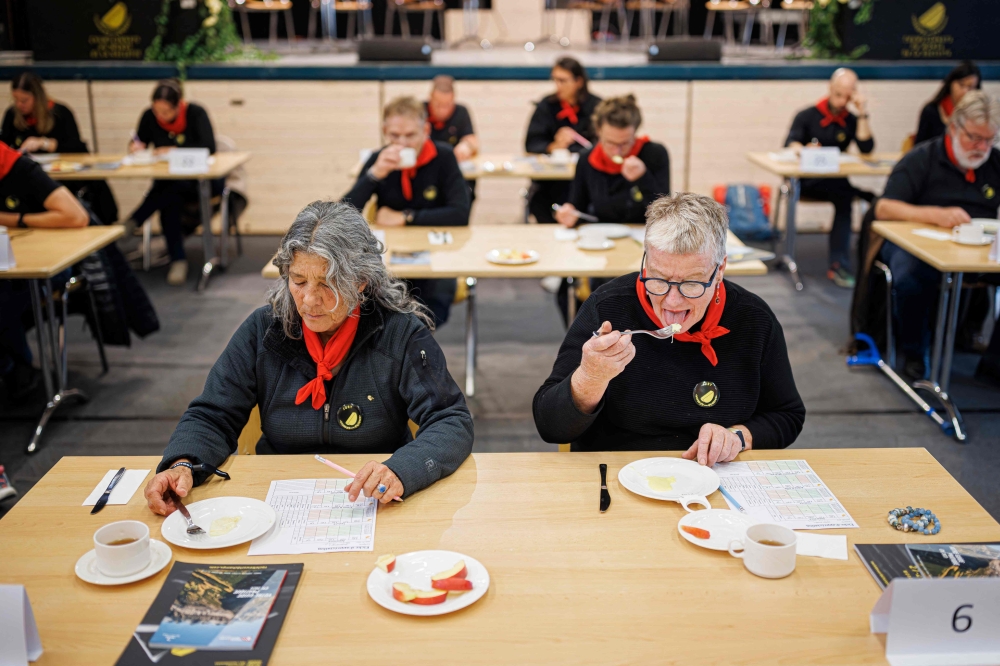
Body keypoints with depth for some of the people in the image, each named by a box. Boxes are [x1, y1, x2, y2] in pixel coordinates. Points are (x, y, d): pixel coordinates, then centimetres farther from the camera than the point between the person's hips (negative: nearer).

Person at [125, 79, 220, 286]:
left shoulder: (195, 113, -11)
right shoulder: (149, 116, 0)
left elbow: (209, 146, -23)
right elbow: (139, 143, 7)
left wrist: (174, 149, -28)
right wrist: (136, 147, -17)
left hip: (200, 181, -2)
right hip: (168, 182, 3)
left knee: (173, 188, -37)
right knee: (170, 202, -33)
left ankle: (133, 223, -28)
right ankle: (178, 260, -31)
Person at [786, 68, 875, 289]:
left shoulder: (851, 120, 13)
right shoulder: (807, 115, 6)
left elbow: (866, 148, -2)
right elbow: (790, 144, -10)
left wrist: (862, 114, -4)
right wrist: (804, 150, -34)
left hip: (835, 183, 2)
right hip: (808, 183, -2)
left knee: (844, 198, -34)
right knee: (844, 191, -35)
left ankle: (838, 265, -34)